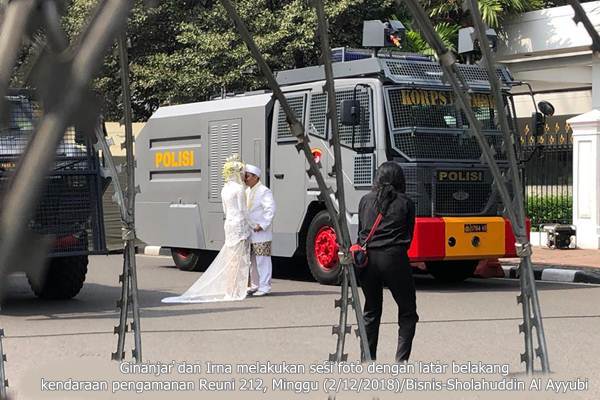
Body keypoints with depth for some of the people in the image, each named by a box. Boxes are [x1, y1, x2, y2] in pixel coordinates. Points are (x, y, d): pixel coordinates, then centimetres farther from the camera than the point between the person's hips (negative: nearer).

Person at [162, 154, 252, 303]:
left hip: (229, 224, 8)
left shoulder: (225, 189, 12)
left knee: (229, 259, 12)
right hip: (240, 225, -8)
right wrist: (249, 228, -5)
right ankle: (231, 292, -4)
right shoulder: (239, 189, -12)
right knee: (236, 261, -5)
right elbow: (243, 211, -12)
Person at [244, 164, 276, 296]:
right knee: (252, 261, 13)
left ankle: (264, 287, -2)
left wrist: (262, 225, -20)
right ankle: (255, 285, 22)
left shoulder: (264, 191, -10)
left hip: (261, 234, -8)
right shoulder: (247, 191, 16)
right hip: (249, 233, 8)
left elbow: (270, 210, -17)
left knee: (262, 260, -5)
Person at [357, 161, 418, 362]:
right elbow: (408, 236, 7)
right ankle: (402, 359, -5)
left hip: (367, 258, 4)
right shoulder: (406, 203, 2)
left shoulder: (365, 200, 9)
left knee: (371, 311, 15)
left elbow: (360, 232, 14)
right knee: (407, 313, 7)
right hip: (394, 258, -3)